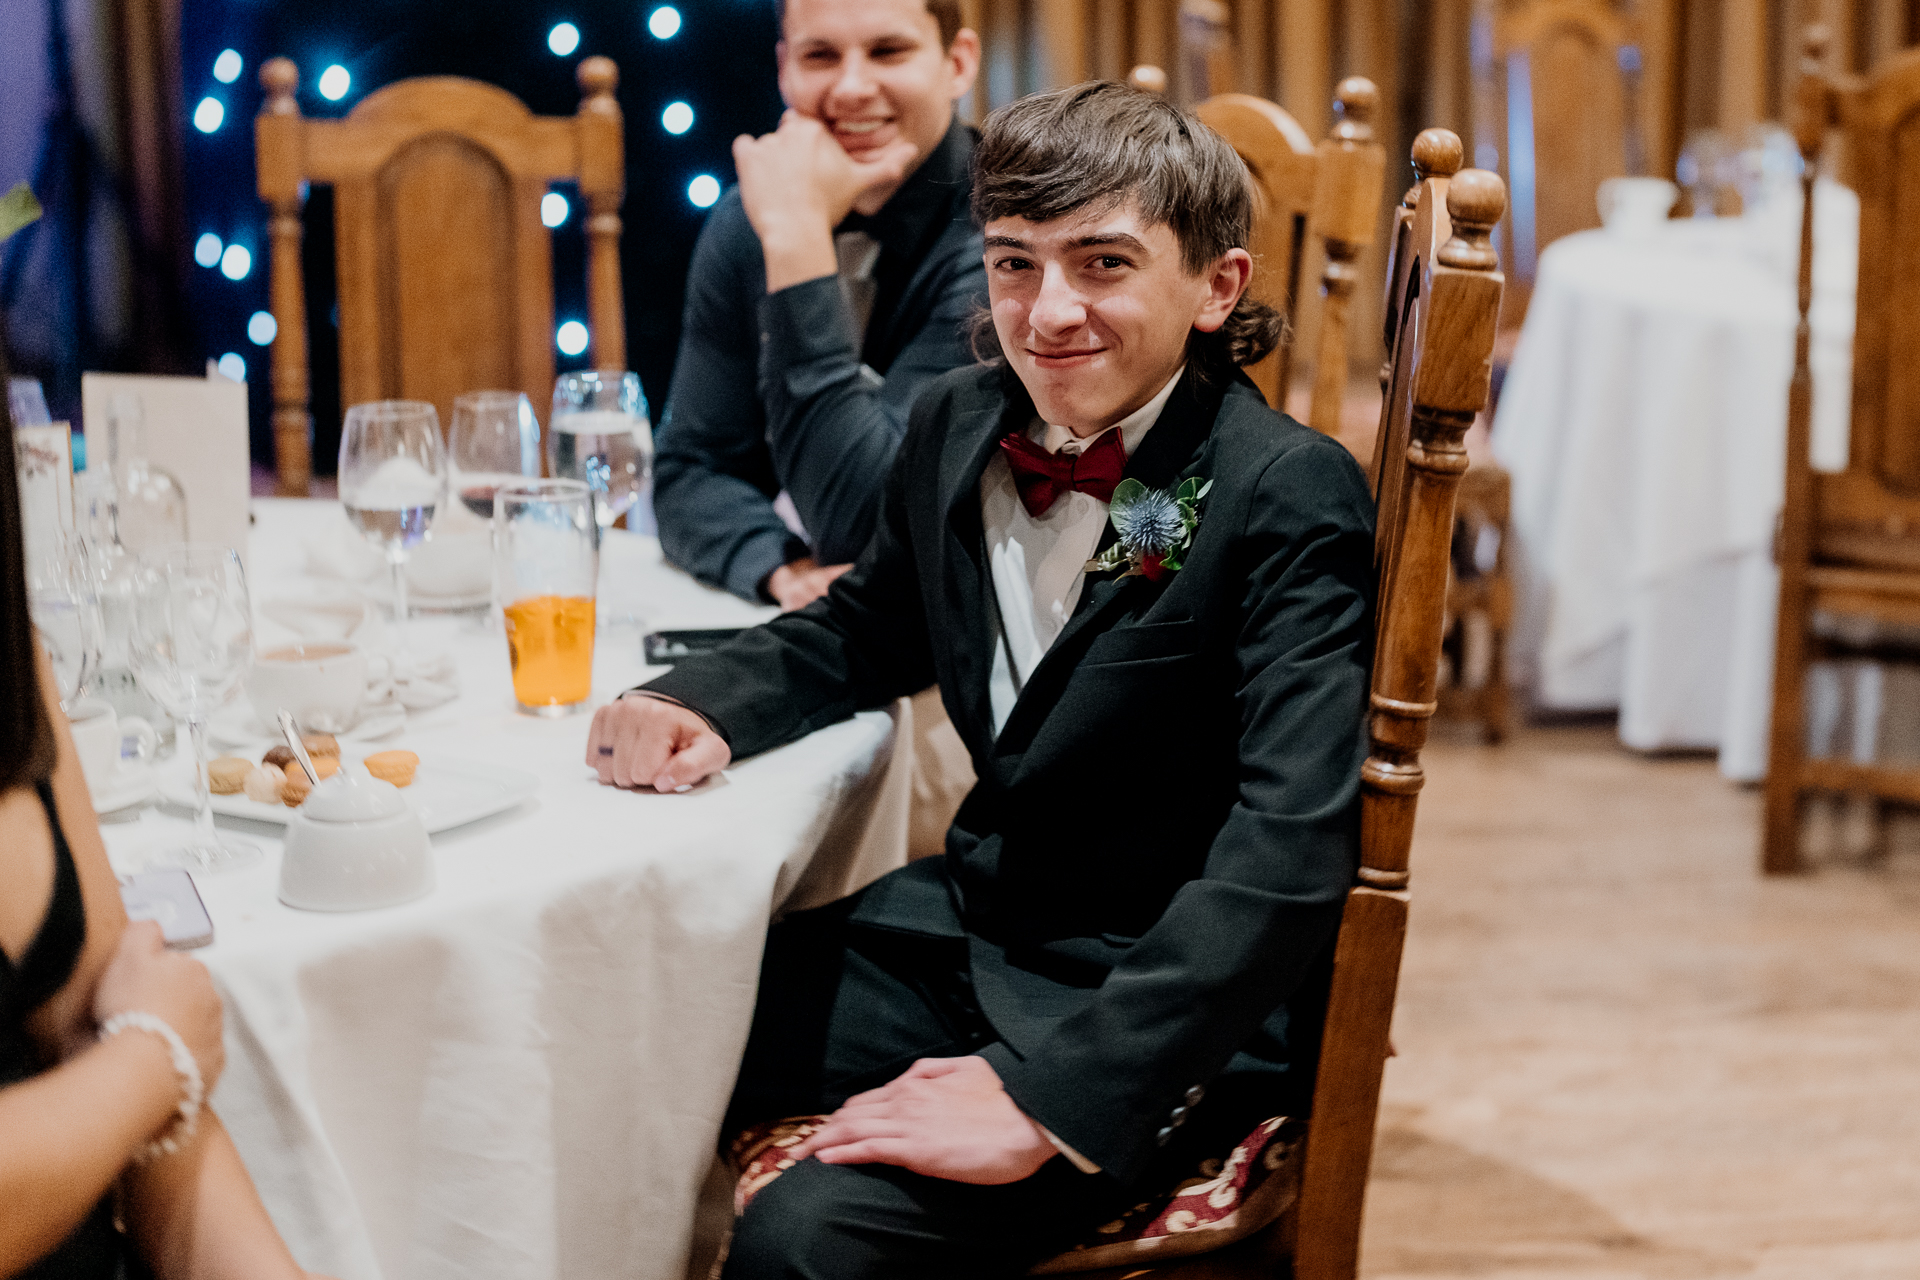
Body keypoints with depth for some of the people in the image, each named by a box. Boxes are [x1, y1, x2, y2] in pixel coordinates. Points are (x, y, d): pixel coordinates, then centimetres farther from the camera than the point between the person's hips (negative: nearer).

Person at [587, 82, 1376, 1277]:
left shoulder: (1289, 496, -18)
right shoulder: (959, 425, 2)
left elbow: (1289, 852, -27)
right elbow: (867, 629, 20)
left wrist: (1050, 1096, -33)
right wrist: (699, 704, -1)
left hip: (1163, 996, -6)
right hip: (965, 925, 7)